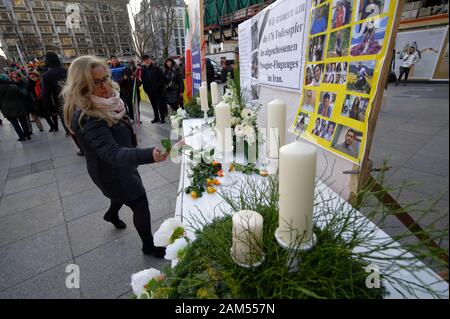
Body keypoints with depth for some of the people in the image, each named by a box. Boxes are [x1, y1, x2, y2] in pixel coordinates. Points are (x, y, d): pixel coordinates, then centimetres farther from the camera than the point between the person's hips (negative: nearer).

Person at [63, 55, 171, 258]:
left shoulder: (105, 102, -6)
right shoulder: (87, 118, -34)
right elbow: (112, 153, -46)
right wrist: (149, 155, -62)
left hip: (121, 164, 9)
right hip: (111, 172, -9)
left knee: (126, 192, 32)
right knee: (140, 205, 2)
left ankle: (112, 214, 65)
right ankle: (149, 247, 26)